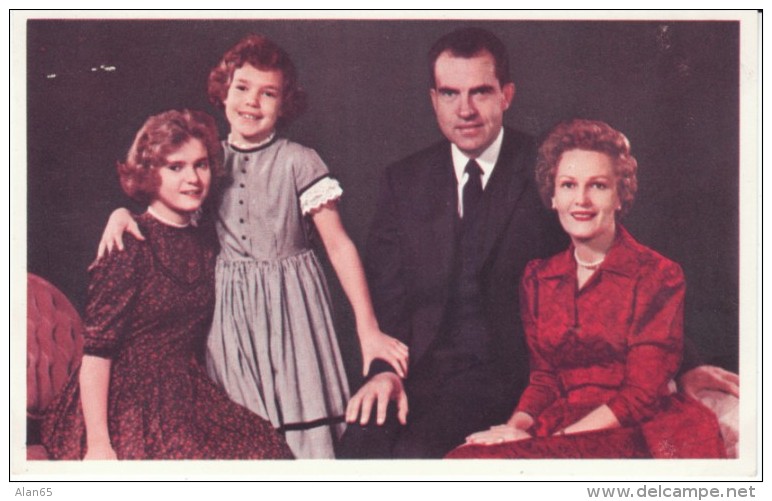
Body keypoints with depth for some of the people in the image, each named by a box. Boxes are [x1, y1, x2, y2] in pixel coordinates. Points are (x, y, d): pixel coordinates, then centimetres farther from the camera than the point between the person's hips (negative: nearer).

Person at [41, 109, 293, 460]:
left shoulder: (205, 242, 9)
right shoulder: (131, 246, -12)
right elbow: (96, 350, -14)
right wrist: (97, 443, -19)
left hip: (188, 396, 6)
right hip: (126, 401, -6)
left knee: (268, 451, -14)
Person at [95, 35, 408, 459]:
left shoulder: (299, 162, -5)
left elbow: (339, 245, -7)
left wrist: (368, 330, -13)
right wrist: (123, 213, -6)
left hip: (289, 308, -3)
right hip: (229, 310, 3)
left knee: (300, 427, -3)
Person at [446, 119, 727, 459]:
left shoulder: (658, 276, -2)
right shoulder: (537, 278, 14)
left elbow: (640, 396, -8)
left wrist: (549, 440, -17)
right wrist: (518, 424, -8)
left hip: (631, 436, -5)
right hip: (556, 427, 5)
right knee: (468, 455, -28)